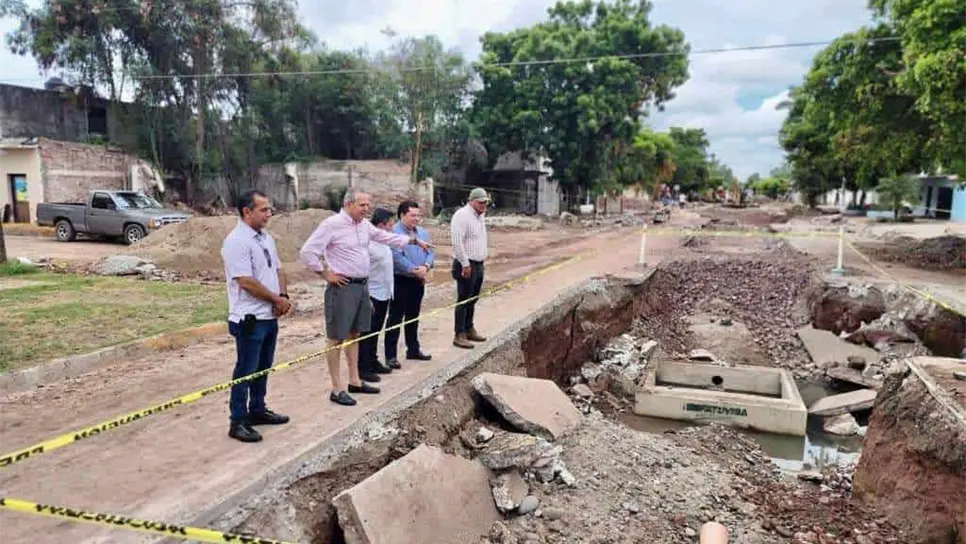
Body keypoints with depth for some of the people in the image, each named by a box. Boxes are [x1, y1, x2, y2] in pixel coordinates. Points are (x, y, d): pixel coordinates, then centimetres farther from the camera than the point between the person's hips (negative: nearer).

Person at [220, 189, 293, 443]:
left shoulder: (266, 237, 11)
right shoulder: (236, 241, -17)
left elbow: (278, 269, 16)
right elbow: (246, 282, -22)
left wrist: (283, 296, -3)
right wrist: (278, 299, -13)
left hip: (270, 316, 9)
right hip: (249, 319, -9)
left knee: (263, 367, 19)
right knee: (246, 371, 0)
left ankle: (257, 410, 33)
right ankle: (238, 422, 10)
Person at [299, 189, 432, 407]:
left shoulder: (365, 225, 9)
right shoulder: (332, 224, -14)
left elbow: (387, 237, 24)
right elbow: (307, 252, -16)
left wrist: (414, 240, 28)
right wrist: (326, 274, -13)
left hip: (363, 285, 8)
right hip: (343, 287, -8)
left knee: (354, 334, 18)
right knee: (337, 338, 1)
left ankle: (354, 381, 30)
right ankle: (337, 389, 7)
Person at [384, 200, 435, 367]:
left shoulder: (423, 232, 12)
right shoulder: (394, 232, -13)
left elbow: (431, 253, 8)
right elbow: (396, 257, -21)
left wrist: (425, 267, -12)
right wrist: (415, 270, -20)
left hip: (418, 281, 7)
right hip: (400, 280, -7)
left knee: (413, 317, 17)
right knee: (395, 318, -3)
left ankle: (413, 349, 28)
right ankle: (390, 355, 2)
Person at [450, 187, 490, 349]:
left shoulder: (479, 216, 14)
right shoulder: (462, 215, -15)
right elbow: (457, 242, -21)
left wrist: (483, 258, 16)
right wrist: (465, 264, -20)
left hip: (478, 264, 9)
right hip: (467, 265, -9)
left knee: (472, 300, 15)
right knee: (463, 301, -4)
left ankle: (469, 330, 26)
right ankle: (459, 335, 1)